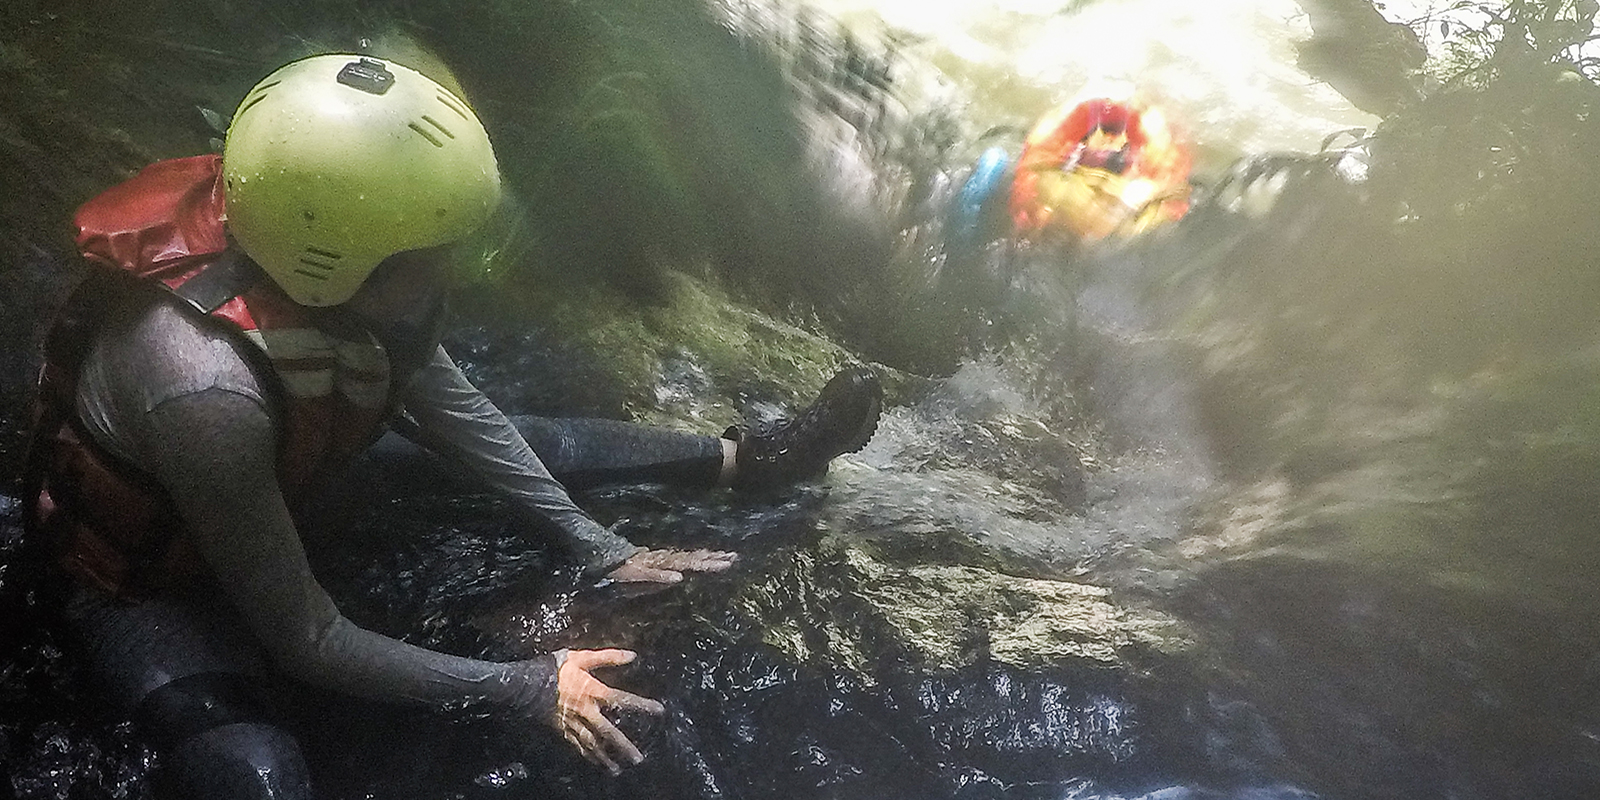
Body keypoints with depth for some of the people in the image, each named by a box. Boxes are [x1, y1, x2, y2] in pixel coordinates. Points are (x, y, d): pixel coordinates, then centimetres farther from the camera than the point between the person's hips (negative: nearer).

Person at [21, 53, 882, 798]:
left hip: (274, 497, 6)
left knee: (527, 444, 3)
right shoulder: (209, 388, -41)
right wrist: (527, 690, -25)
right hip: (149, 581, -5)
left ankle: (743, 458, 19)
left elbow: (456, 409, -5)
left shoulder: (323, 276, -21)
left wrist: (600, 549, -4)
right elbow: (307, 645, -31)